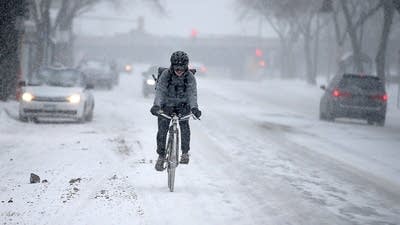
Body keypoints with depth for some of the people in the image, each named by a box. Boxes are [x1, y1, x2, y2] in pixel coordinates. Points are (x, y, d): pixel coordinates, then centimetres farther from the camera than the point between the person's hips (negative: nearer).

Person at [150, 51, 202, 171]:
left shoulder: (190, 76, -18)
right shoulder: (165, 74, -21)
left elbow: (192, 93, -28)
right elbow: (160, 90, -30)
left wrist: (194, 108, -47)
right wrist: (156, 105, -48)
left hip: (183, 105, 1)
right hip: (167, 105, -1)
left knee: (185, 126, -16)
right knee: (162, 130, -8)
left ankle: (185, 153, 3)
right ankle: (161, 156, 8)